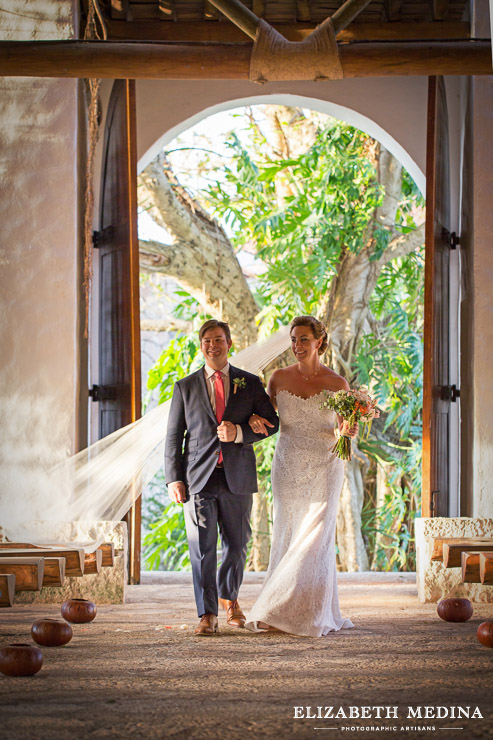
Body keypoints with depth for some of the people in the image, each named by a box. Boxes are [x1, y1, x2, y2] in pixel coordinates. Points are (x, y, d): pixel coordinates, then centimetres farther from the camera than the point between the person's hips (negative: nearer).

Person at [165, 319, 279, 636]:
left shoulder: (250, 383, 8)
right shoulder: (185, 387, 8)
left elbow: (271, 422, 5)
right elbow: (174, 436, 7)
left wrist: (239, 432, -13)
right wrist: (174, 478, -3)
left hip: (237, 477, 1)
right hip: (198, 478, -1)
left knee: (237, 545, 11)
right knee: (202, 548, -4)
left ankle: (229, 598, 35)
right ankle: (208, 615, 0)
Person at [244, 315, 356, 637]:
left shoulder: (337, 384, -2)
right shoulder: (280, 378, 3)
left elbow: (344, 429, 5)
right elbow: (264, 411, 14)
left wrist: (348, 431, -17)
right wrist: (254, 419, -9)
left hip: (324, 468, -2)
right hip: (288, 467, 2)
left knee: (316, 535, -8)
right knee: (289, 536, 2)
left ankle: (312, 614, 0)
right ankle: (287, 612, 8)